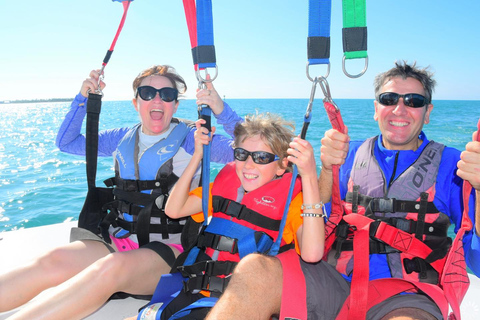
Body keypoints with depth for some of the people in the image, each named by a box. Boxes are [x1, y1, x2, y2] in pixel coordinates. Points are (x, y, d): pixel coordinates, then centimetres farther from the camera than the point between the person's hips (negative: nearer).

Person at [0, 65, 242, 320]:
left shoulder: (191, 138, -2)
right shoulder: (124, 138, 13)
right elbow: (66, 143, 21)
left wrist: (221, 110, -24)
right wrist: (82, 99, 8)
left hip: (167, 249, -5)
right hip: (117, 241, 5)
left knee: (112, 267, -36)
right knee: (55, 260, -23)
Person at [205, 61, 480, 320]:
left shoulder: (450, 163, 9)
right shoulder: (351, 154, 14)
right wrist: (328, 170, -10)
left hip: (407, 295, -1)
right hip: (335, 279, 2)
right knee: (254, 269, -25)